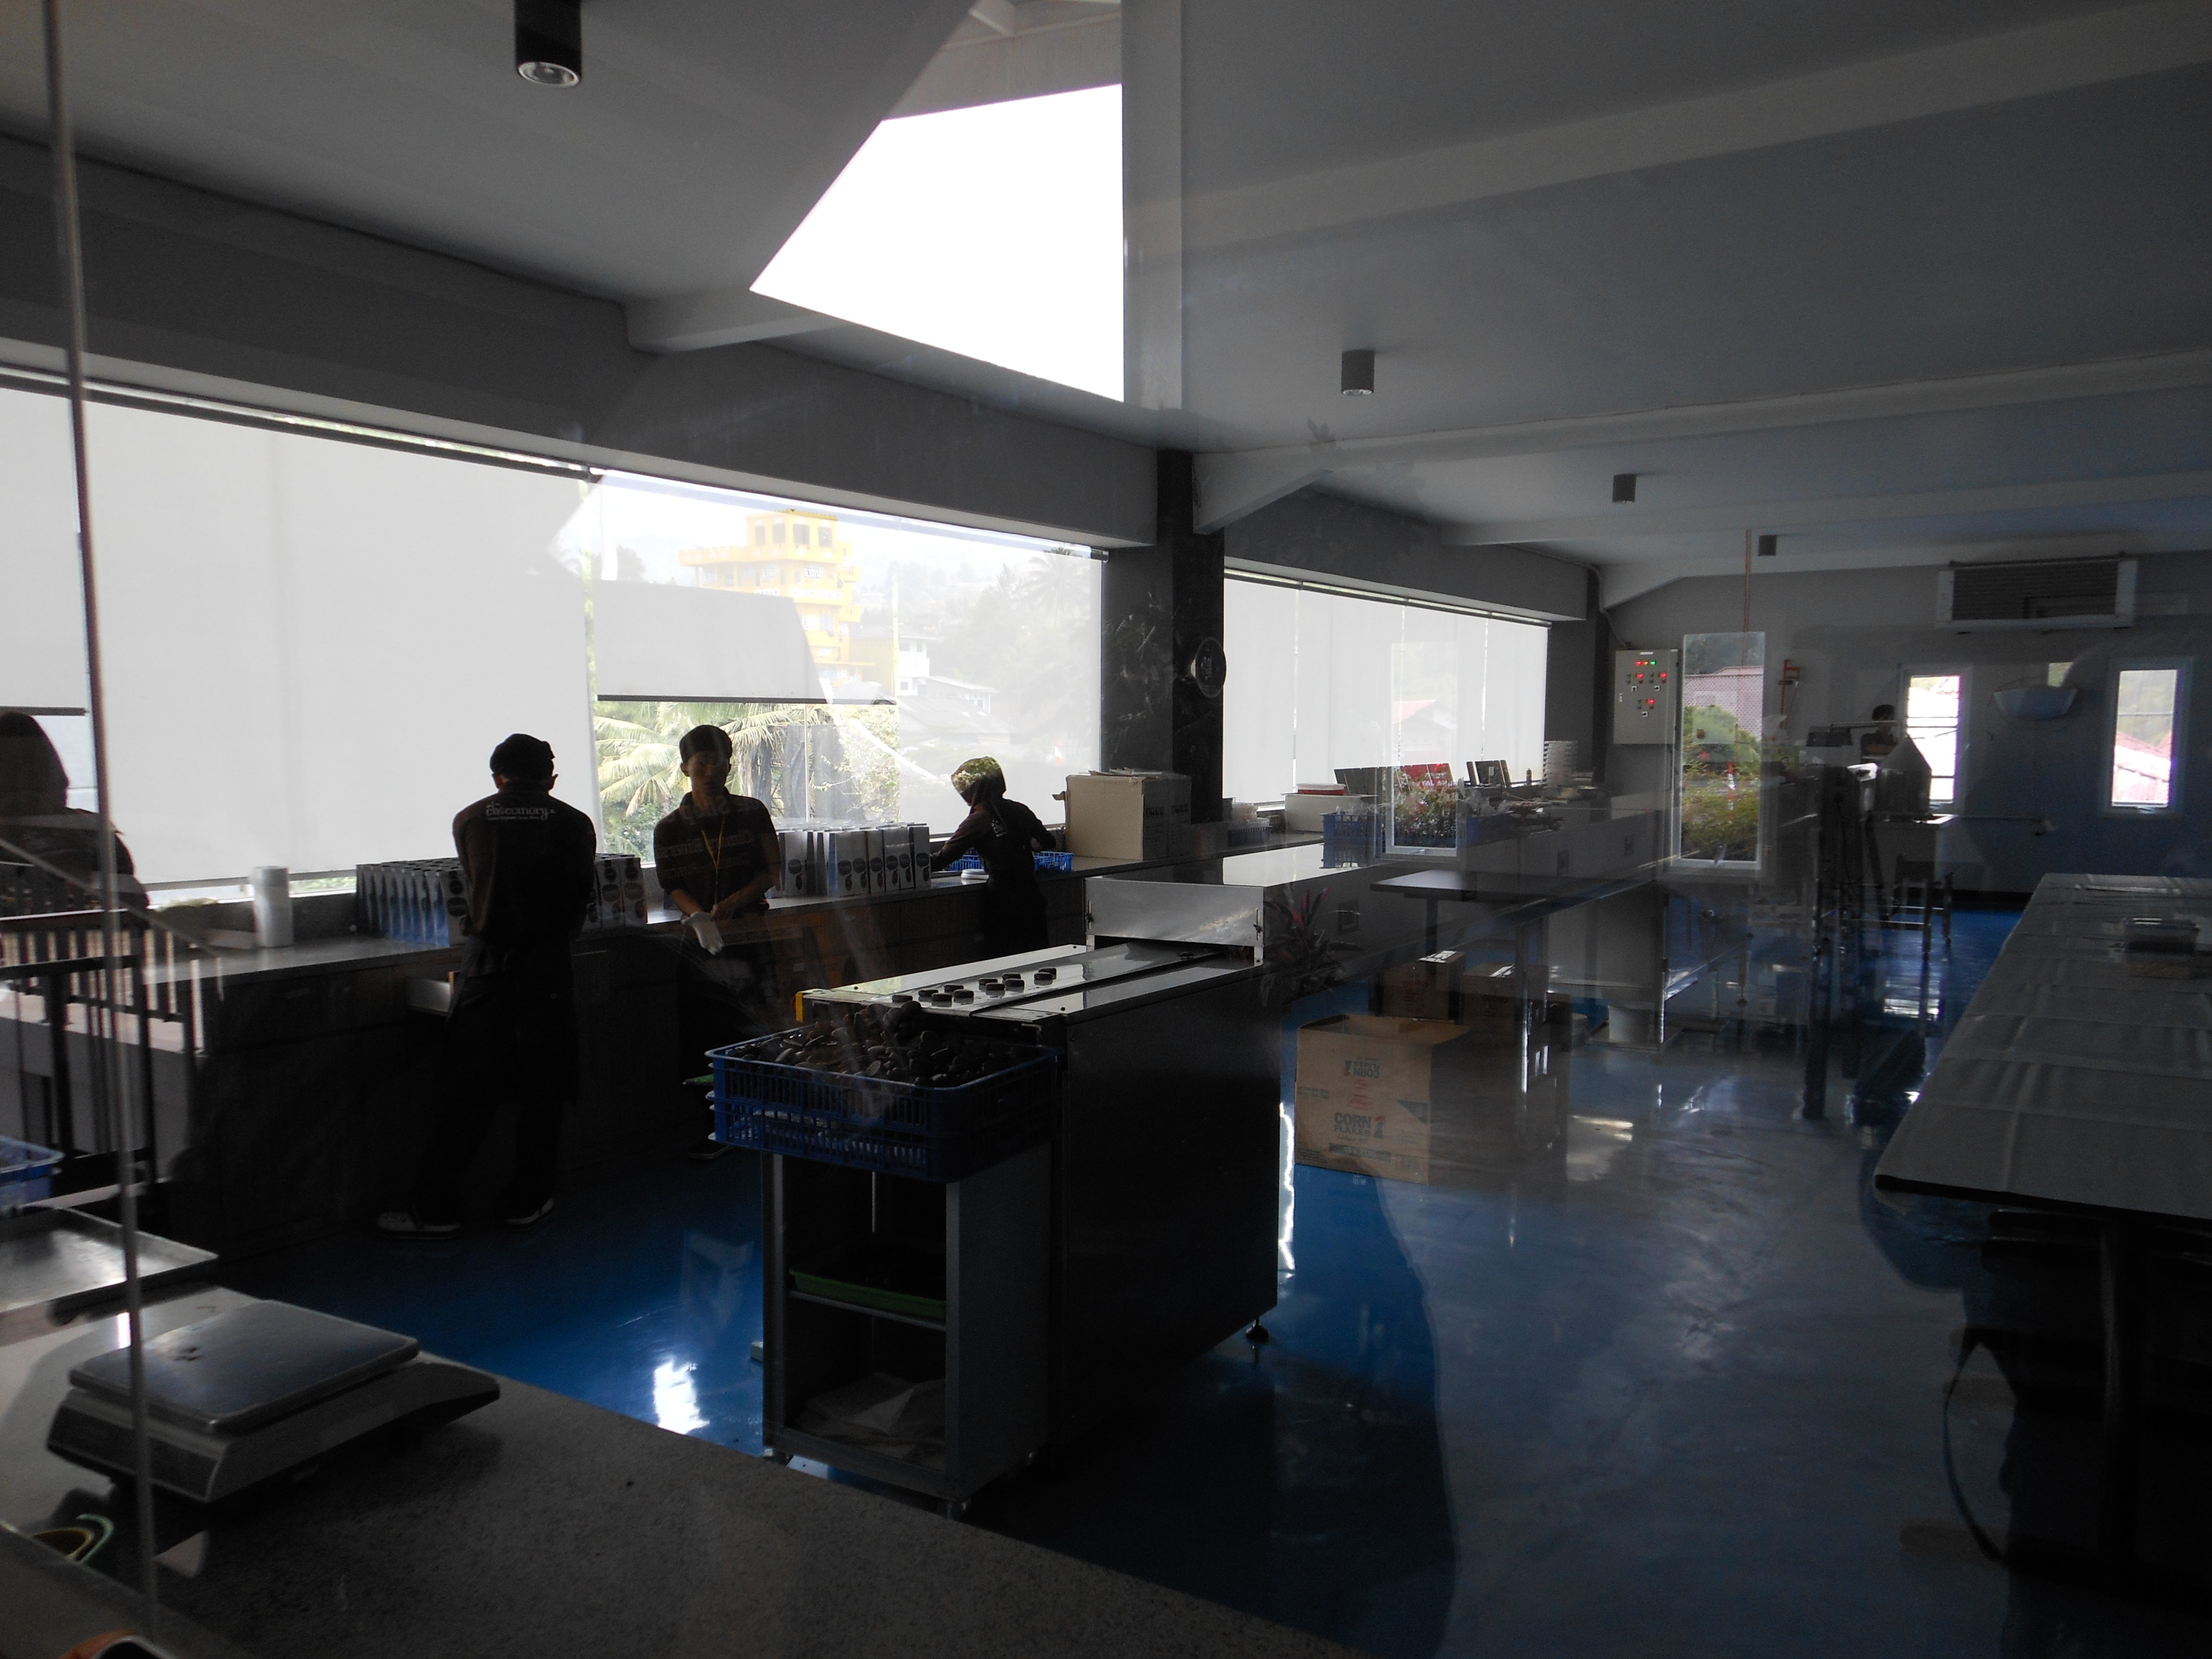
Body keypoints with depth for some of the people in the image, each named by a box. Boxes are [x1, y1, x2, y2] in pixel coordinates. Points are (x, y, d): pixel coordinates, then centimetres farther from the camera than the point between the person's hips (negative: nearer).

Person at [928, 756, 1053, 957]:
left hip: (1004, 900, -6)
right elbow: (1047, 841, 20)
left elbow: (942, 859, -9)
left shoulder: (978, 820, -11)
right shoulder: (1020, 810, 6)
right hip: (1032, 895, 6)